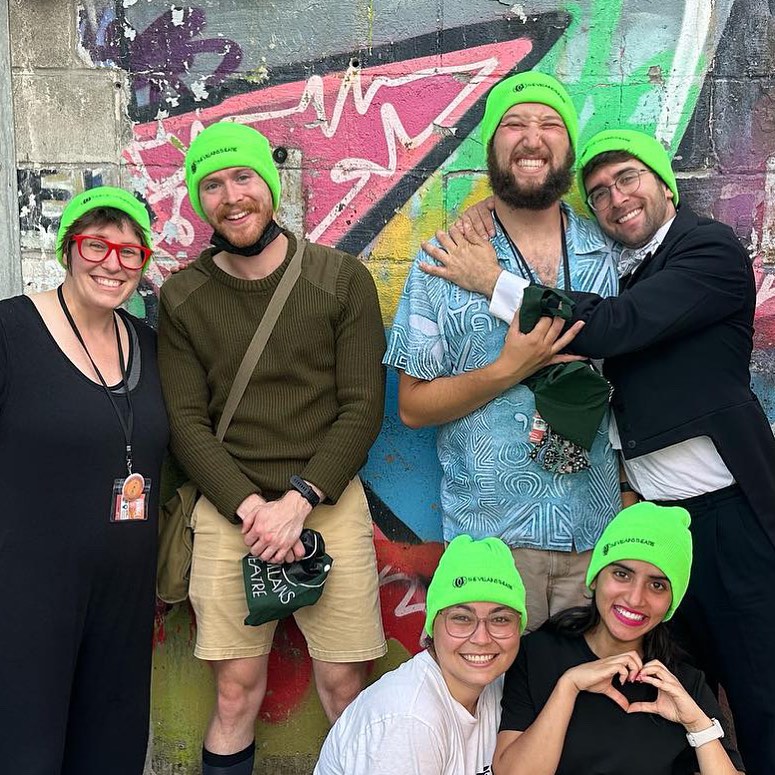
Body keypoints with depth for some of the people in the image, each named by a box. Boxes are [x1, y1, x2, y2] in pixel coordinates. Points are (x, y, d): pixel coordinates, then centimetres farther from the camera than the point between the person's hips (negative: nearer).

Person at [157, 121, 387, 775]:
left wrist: (298, 500, -12)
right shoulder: (181, 298, 5)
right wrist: (249, 506, -12)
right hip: (228, 510, 1)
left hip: (330, 503, -1)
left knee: (344, 684, 4)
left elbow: (363, 407, -3)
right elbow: (186, 421, 1)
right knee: (237, 691, 5)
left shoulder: (343, 279, 0)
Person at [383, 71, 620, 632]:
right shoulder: (444, 264, -3)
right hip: (491, 535, -2)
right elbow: (413, 406, -4)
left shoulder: (609, 253, 5)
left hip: (596, 529, 3)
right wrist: (510, 368, -17)